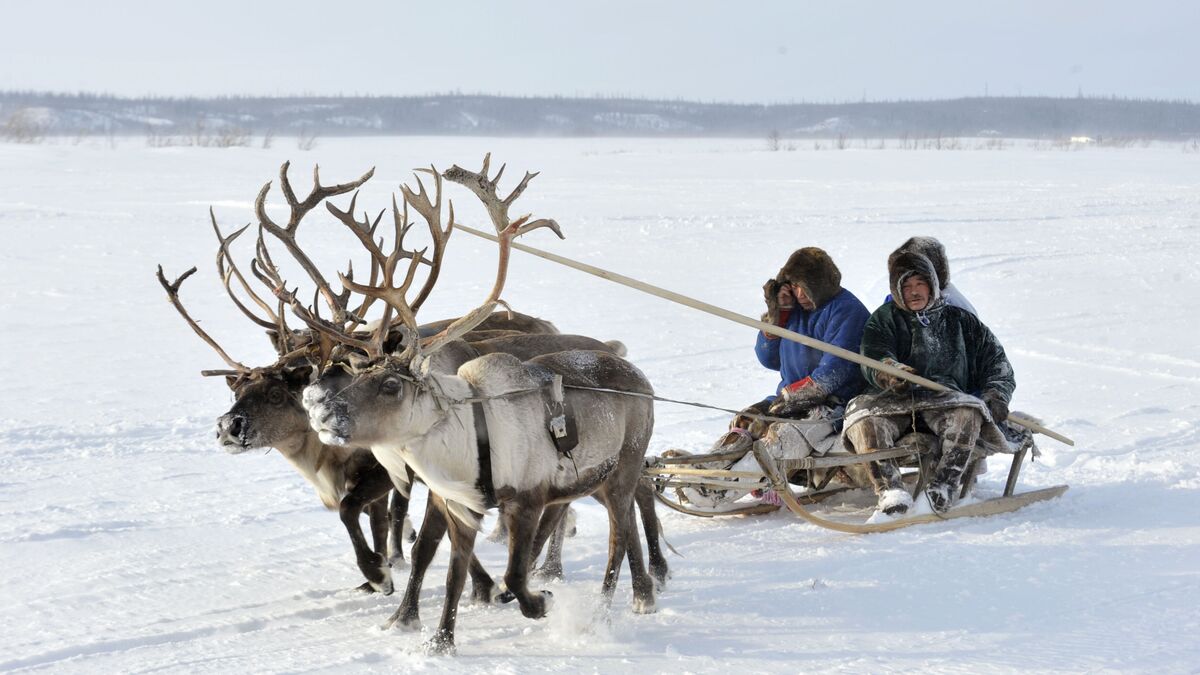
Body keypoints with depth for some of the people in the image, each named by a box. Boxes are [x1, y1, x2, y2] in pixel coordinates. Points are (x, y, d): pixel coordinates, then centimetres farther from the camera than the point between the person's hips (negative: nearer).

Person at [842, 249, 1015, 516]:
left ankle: (944, 485, -41)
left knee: (968, 413, -34)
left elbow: (996, 362, 23)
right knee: (861, 414, -33)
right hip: (895, 399, 0)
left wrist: (996, 396, 3)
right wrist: (892, 373, -21)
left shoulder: (959, 320, 25)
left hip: (945, 396, 1)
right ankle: (890, 489, -44)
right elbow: (873, 360, 3)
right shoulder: (885, 319, 22)